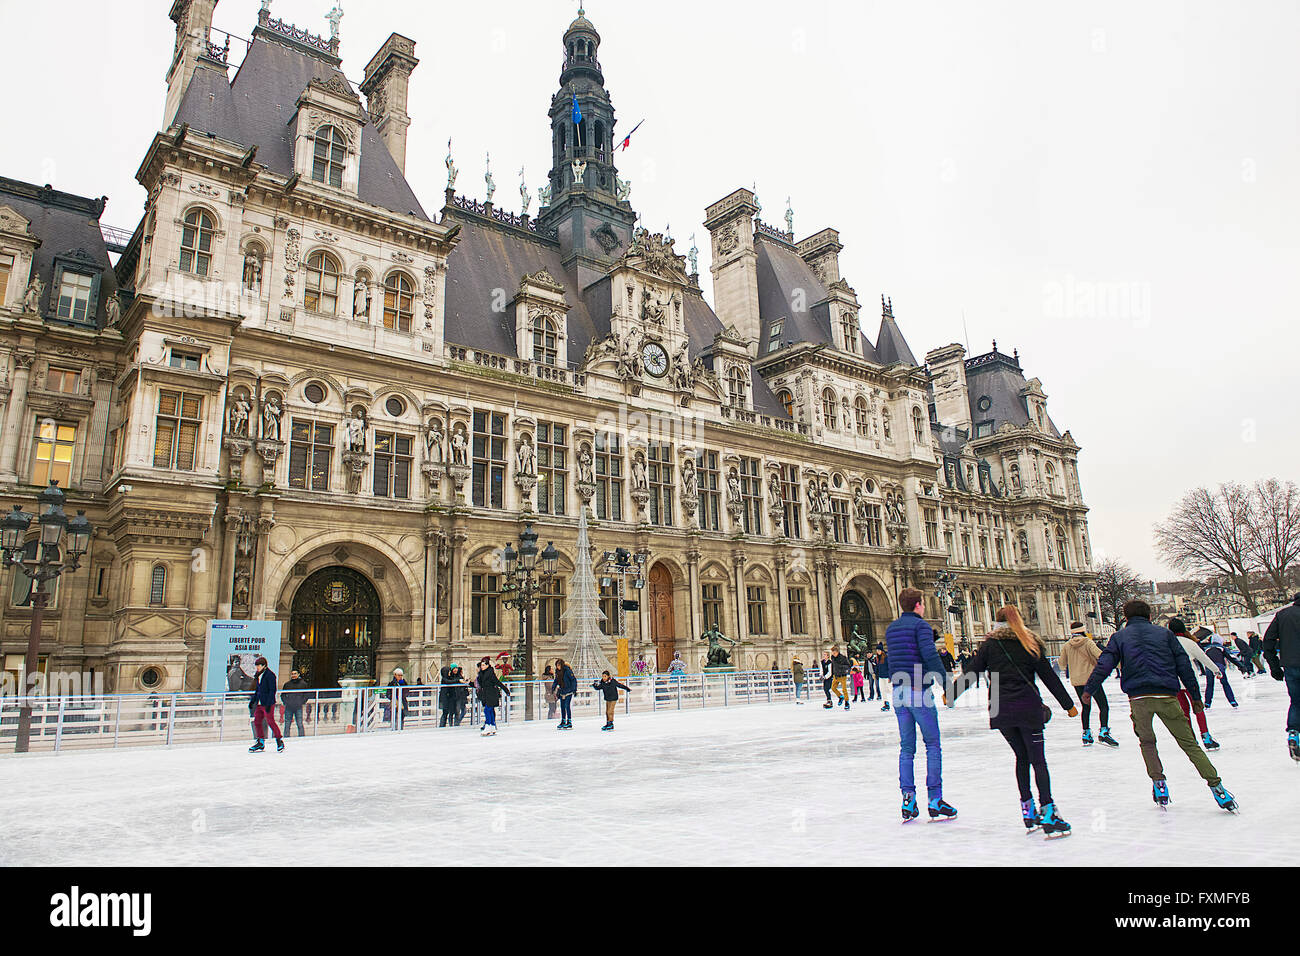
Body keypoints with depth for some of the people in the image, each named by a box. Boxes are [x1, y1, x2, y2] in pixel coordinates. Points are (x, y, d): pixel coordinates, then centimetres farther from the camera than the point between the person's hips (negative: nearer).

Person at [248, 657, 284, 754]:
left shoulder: (270, 675, -13)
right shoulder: (259, 675, 13)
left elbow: (272, 690, -16)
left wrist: (269, 704, -20)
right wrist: (253, 701, 17)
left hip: (268, 703, -9)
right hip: (259, 704, 9)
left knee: (270, 721, -7)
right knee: (257, 721, 7)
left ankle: (280, 741, 4)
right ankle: (261, 743, 16)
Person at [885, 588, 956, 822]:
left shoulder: (891, 629, 14)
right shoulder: (920, 625, -8)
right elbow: (929, 654, -20)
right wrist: (945, 679, -19)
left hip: (898, 691, 6)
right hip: (919, 691, -6)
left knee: (906, 748, 9)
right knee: (933, 745, 2)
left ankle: (908, 800, 5)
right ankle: (935, 800, 1)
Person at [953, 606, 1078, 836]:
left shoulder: (990, 644, 5)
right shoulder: (1031, 643, 5)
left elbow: (972, 674, 4)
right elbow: (1049, 677, 6)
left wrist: (952, 694, 16)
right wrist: (1068, 705, 13)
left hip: (1000, 709, 1)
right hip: (1028, 706, -1)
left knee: (1021, 757, 16)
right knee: (1038, 759, 2)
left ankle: (1028, 810, 16)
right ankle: (1047, 811, -9)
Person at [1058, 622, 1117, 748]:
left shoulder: (1067, 645, 5)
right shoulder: (1088, 642, -7)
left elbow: (1062, 662, 12)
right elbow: (1100, 656, -20)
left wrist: (1064, 670, 33)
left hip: (1076, 681, 5)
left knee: (1086, 707, 18)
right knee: (1104, 706, -3)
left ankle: (1086, 734, 18)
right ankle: (1103, 732, -17)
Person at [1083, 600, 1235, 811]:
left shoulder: (1119, 636, 13)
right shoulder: (1165, 634, 16)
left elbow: (1104, 664, 4)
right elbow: (1184, 664, 13)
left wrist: (1089, 690, 9)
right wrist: (1195, 696, 16)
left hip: (1138, 698, 0)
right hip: (1167, 696, 1)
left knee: (1147, 742, 19)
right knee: (1188, 742, 8)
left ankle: (1158, 782, 10)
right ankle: (1215, 784, 1)